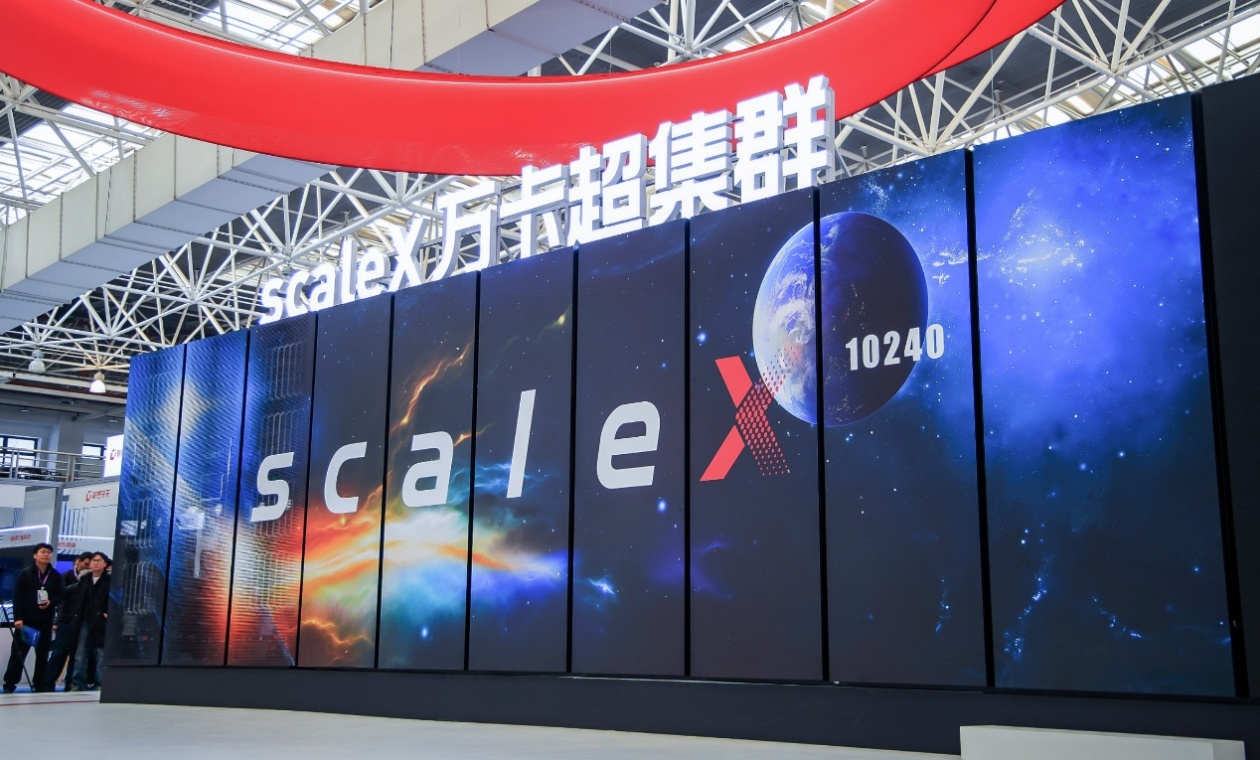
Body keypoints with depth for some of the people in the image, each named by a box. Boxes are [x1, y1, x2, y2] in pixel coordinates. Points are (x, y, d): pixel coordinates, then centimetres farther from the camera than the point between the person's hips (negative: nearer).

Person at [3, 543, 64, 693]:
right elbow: (17, 597, -6)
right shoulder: (25, 574, -2)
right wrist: (18, 618, -13)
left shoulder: (55, 576, 5)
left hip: (45, 621, 3)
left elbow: (60, 596, 9)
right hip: (26, 620, -3)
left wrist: (51, 602, -14)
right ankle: (10, 683, 7)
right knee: (18, 652, -1)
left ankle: (40, 684, 13)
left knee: (43, 653, 6)